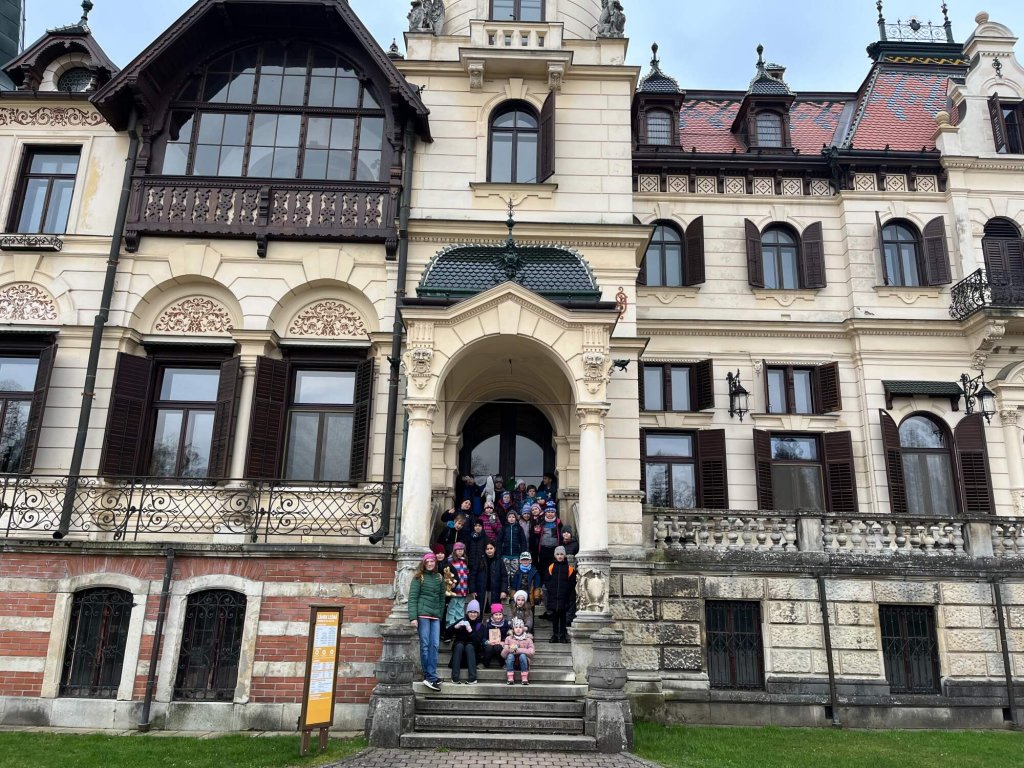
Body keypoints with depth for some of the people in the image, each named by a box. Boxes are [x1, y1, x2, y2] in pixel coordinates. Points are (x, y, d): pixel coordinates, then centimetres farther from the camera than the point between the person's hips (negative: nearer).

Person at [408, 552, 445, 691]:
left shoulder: (439, 578, 15)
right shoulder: (419, 578, 2)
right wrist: (413, 617, -13)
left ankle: (429, 676, 0)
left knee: (435, 645, -2)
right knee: (425, 645, -4)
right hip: (422, 614, -4)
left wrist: (440, 615, 11)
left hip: (435, 616, 4)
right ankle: (430, 676, -2)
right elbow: (412, 597, -4)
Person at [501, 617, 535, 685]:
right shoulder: (508, 638, 5)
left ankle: (525, 679, -29)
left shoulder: (528, 639, 3)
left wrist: (518, 650, -21)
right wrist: (509, 649, -24)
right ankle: (510, 679, -29)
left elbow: (531, 653, -13)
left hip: (523, 662, -1)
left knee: (522, 655, -31)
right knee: (510, 655, -30)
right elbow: (503, 655, -2)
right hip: (512, 663, 1)